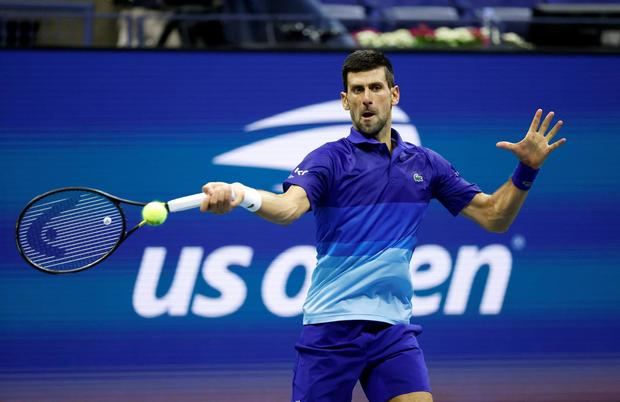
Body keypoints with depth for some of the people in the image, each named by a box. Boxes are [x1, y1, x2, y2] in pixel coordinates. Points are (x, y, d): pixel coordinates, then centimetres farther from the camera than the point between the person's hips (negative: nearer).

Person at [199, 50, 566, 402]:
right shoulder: (329, 159, -2)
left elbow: (493, 216, 15)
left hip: (393, 327, 3)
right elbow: (289, 207, -22)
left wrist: (527, 169, -1)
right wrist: (240, 195, -43)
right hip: (332, 324, -3)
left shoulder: (426, 165, 12)